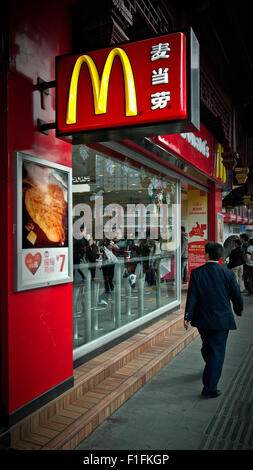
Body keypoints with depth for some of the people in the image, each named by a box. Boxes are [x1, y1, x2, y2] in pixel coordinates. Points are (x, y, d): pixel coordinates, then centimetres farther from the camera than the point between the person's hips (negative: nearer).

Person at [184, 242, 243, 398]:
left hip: (202, 320, 3)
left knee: (207, 347, 24)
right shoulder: (228, 274, -9)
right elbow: (237, 296, -2)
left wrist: (188, 317, -4)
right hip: (222, 319, -2)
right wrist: (238, 310, 18)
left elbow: (192, 297, -9)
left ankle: (211, 371, 50)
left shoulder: (196, 273, -8)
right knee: (217, 351, 4)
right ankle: (210, 388, 3)